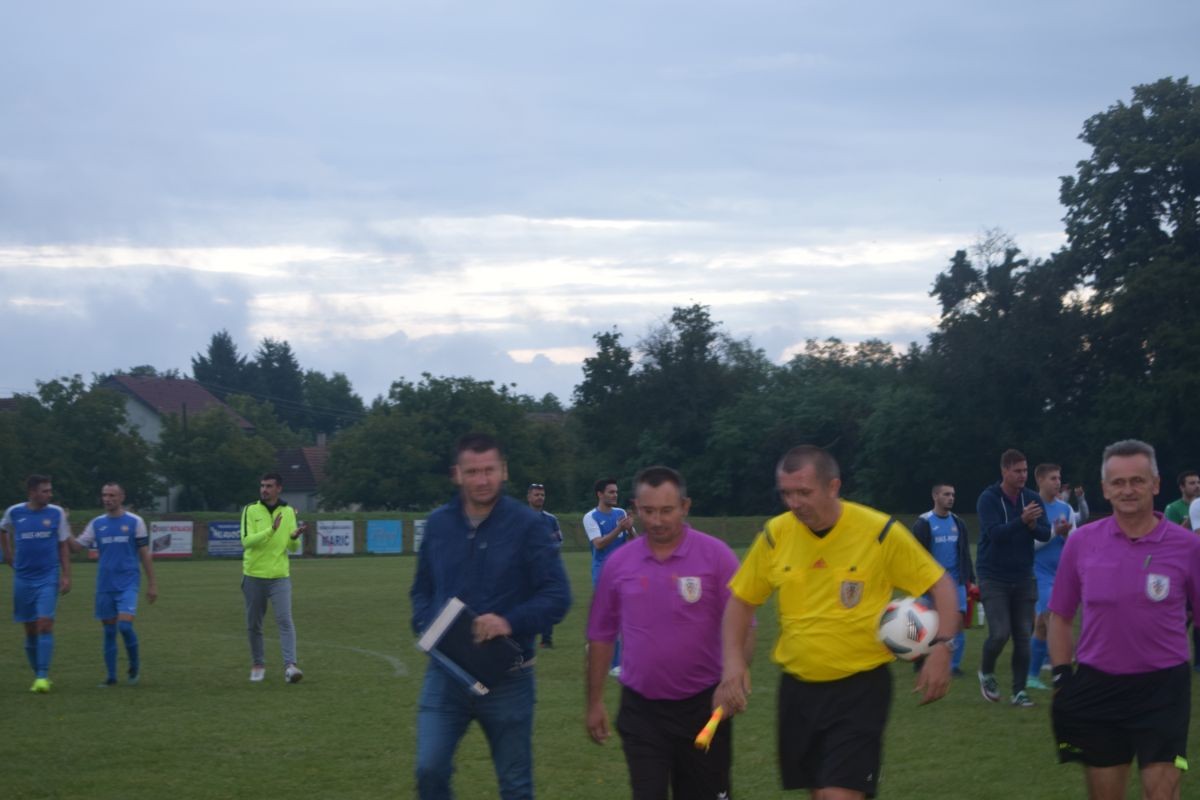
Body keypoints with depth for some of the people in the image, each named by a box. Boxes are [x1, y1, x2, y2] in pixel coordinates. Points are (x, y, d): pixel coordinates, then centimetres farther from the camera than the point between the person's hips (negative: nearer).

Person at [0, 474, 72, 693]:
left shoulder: (56, 513, -1)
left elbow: (63, 546, 4)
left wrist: (66, 575, -3)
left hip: (48, 578, -2)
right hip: (23, 579, 2)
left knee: (45, 624, -15)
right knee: (30, 629, 7)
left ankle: (43, 677, -16)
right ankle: (38, 675, 19)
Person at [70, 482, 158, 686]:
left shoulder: (134, 522, 0)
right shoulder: (97, 523, 9)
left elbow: (145, 554, 1)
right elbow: (77, 546, 4)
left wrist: (152, 584, -1)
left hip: (128, 584, -4)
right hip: (104, 585, 4)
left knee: (125, 625, -17)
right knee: (109, 630, 5)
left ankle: (134, 664, 7)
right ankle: (111, 676, 13)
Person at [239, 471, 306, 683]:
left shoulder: (289, 512, 5)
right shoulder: (251, 511, -2)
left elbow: (294, 548, 8)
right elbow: (246, 540, -15)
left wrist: (295, 537, -15)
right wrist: (271, 530, -27)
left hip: (280, 576, 0)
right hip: (254, 576, 0)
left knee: (285, 620, -14)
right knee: (254, 625, 8)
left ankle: (290, 666, -21)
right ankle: (258, 664, 24)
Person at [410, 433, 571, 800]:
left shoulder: (527, 525, -7)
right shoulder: (438, 524, 4)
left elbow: (557, 596, -10)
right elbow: (421, 590, 14)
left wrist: (511, 622, -26)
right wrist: (427, 628, -7)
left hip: (507, 677, -2)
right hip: (446, 673, 2)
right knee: (430, 770, -10)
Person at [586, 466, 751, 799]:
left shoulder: (716, 556, -6)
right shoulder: (619, 564, 3)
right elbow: (601, 635, 11)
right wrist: (595, 702, 10)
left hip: (702, 708, -1)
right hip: (641, 709, 1)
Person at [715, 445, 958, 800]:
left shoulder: (881, 533, -13)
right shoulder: (775, 535, -3)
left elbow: (940, 584, -4)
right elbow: (741, 600, 10)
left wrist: (942, 647, -18)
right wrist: (733, 662, -4)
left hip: (861, 689, -4)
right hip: (798, 689, 4)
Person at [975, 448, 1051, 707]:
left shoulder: (1033, 499, 2)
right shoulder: (988, 499, -10)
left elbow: (1046, 534, -2)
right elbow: (994, 533, -22)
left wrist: (1033, 525, -24)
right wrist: (1022, 520, -35)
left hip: (1023, 577, 4)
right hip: (994, 577, -4)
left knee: (1023, 637, 2)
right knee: (1000, 633, -11)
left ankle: (1019, 691, 12)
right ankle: (986, 673, 17)